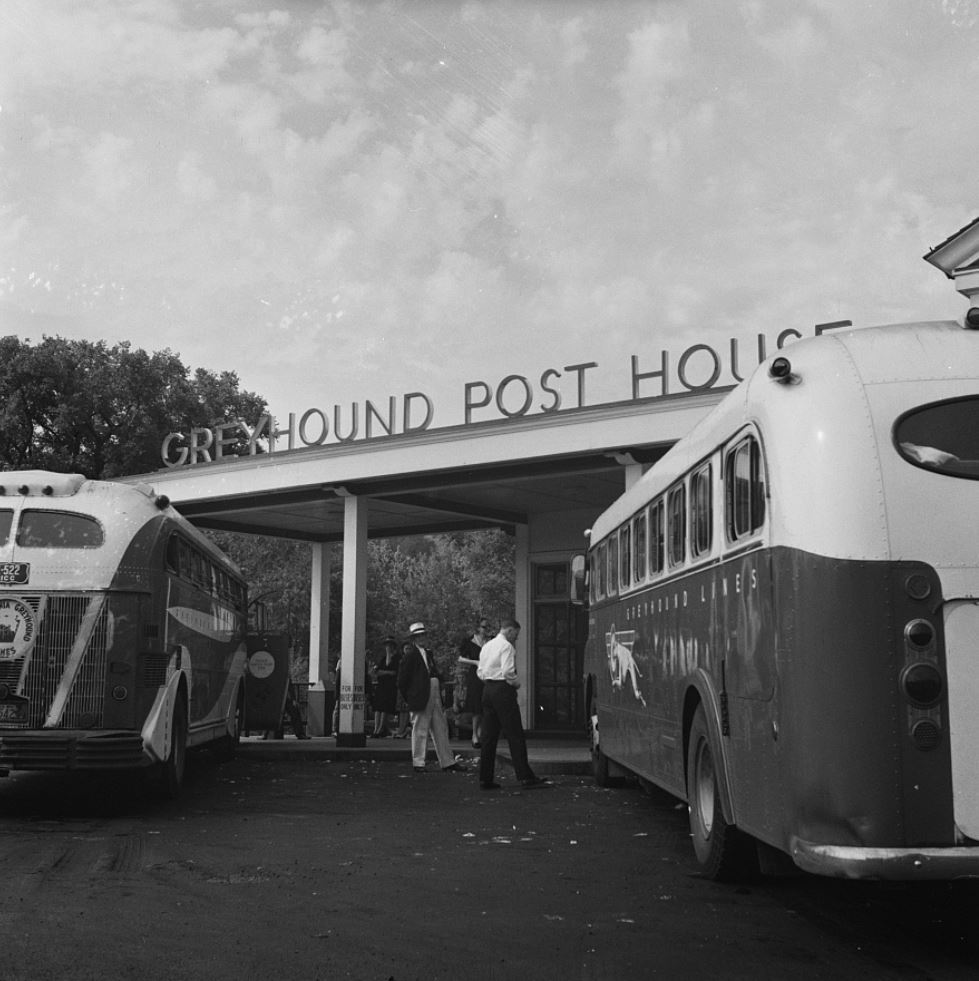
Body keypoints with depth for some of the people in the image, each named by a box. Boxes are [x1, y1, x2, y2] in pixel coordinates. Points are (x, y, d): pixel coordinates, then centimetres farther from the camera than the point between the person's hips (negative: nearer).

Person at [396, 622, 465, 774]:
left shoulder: (429, 654, 17)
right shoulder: (410, 657, -5)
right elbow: (402, 681, -6)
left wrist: (439, 692, 12)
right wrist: (410, 699, -4)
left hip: (435, 697, 7)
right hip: (421, 698, -7)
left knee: (441, 730, 10)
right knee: (420, 731, -2)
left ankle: (447, 762, 17)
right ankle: (418, 763, 7)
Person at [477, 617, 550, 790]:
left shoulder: (487, 646, 16)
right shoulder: (507, 646, -10)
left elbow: (480, 672, 17)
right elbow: (508, 672, -19)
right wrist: (516, 683, -3)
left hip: (487, 690, 8)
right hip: (503, 690, -8)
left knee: (488, 735, 8)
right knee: (515, 735, -5)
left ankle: (485, 779, 9)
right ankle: (525, 777, -5)